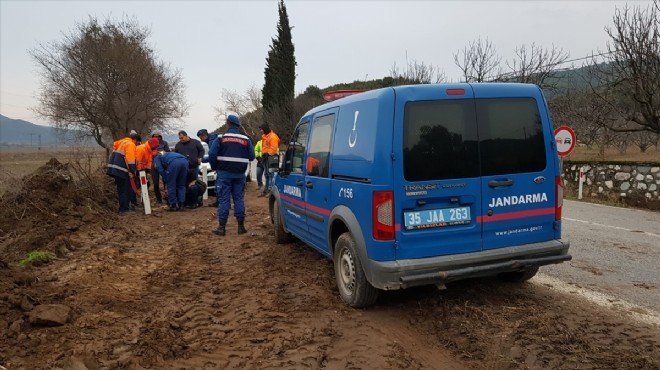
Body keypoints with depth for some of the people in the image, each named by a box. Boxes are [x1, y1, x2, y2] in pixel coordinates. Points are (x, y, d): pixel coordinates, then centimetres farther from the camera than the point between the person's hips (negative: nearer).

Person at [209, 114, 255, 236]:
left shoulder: (221, 138, -4)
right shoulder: (245, 140, 3)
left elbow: (212, 155, -11)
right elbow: (251, 157, 3)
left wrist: (215, 168, 5)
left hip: (224, 173, -2)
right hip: (240, 174, 2)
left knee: (223, 200, 2)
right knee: (239, 199, 9)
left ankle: (221, 227, 3)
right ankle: (241, 226, 11)